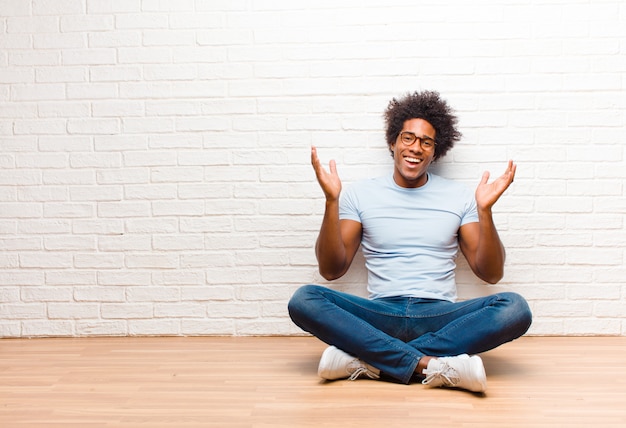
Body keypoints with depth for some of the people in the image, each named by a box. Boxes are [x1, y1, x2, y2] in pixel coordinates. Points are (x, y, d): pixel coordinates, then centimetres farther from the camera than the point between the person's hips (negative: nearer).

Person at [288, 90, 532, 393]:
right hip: (380, 316, 0)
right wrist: (331, 202, -8)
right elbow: (331, 270, 2)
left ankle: (367, 360, -28)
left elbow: (491, 274, 6)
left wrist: (485, 211, -8)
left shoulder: (459, 197, 10)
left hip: (440, 316, 1)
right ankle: (431, 364, -30)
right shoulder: (361, 194, 9)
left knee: (515, 308, -27)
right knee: (304, 300, -25)